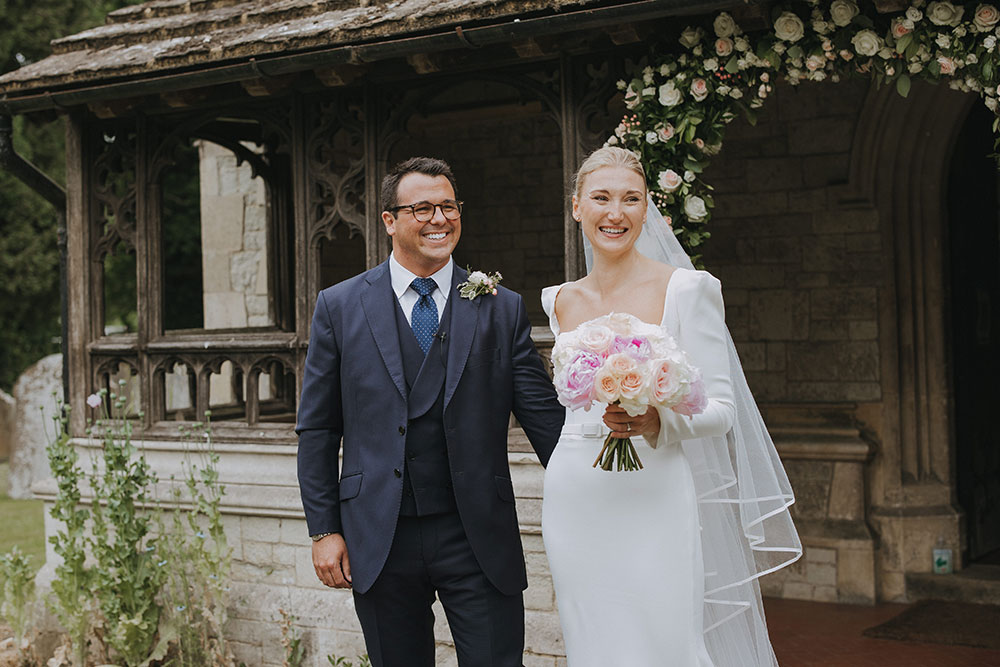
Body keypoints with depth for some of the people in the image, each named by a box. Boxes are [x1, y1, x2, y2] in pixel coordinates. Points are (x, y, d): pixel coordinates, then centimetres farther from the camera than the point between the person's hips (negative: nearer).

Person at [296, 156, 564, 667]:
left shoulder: (502, 308, 3)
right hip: (379, 543, 1)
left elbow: (544, 415, 2)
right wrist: (324, 530, 0)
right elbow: (317, 430, 4)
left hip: (479, 540, 0)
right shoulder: (338, 307, 3)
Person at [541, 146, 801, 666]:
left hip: (652, 503, -4)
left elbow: (720, 408, -7)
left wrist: (655, 420, -24)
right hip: (573, 505, 4)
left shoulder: (686, 289, -6)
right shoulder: (560, 302, 9)